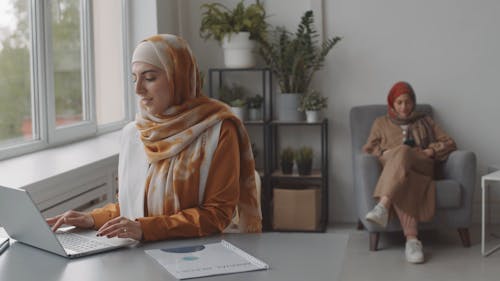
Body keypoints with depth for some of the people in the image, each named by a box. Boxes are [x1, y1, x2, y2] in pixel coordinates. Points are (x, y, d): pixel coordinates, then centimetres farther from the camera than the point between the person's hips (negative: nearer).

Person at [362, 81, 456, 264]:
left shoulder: (424, 121, 28)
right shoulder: (381, 123, 27)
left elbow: (449, 143, 19)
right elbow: (368, 149, 16)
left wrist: (430, 151, -2)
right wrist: (385, 154, -6)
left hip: (421, 167, 0)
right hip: (392, 168, 0)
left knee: (402, 152, -39)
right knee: (403, 181, -42)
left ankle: (383, 206, -62)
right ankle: (412, 239, -56)